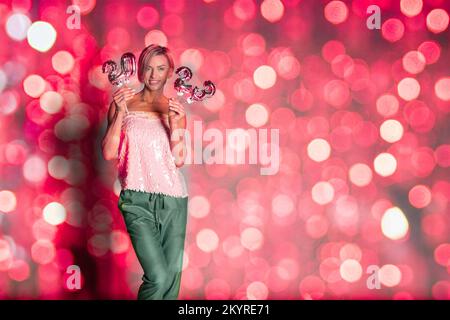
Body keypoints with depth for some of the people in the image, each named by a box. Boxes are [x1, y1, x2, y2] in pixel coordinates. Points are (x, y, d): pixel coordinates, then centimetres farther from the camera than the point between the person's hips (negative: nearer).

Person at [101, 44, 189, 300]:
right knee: (158, 277, -12)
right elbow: (109, 153, -4)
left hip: (173, 197, 3)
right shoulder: (123, 104, 3)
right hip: (137, 199, -3)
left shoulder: (175, 109, 8)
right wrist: (120, 113, -13)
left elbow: (179, 160, 0)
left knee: (173, 274, 6)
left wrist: (175, 124, -13)